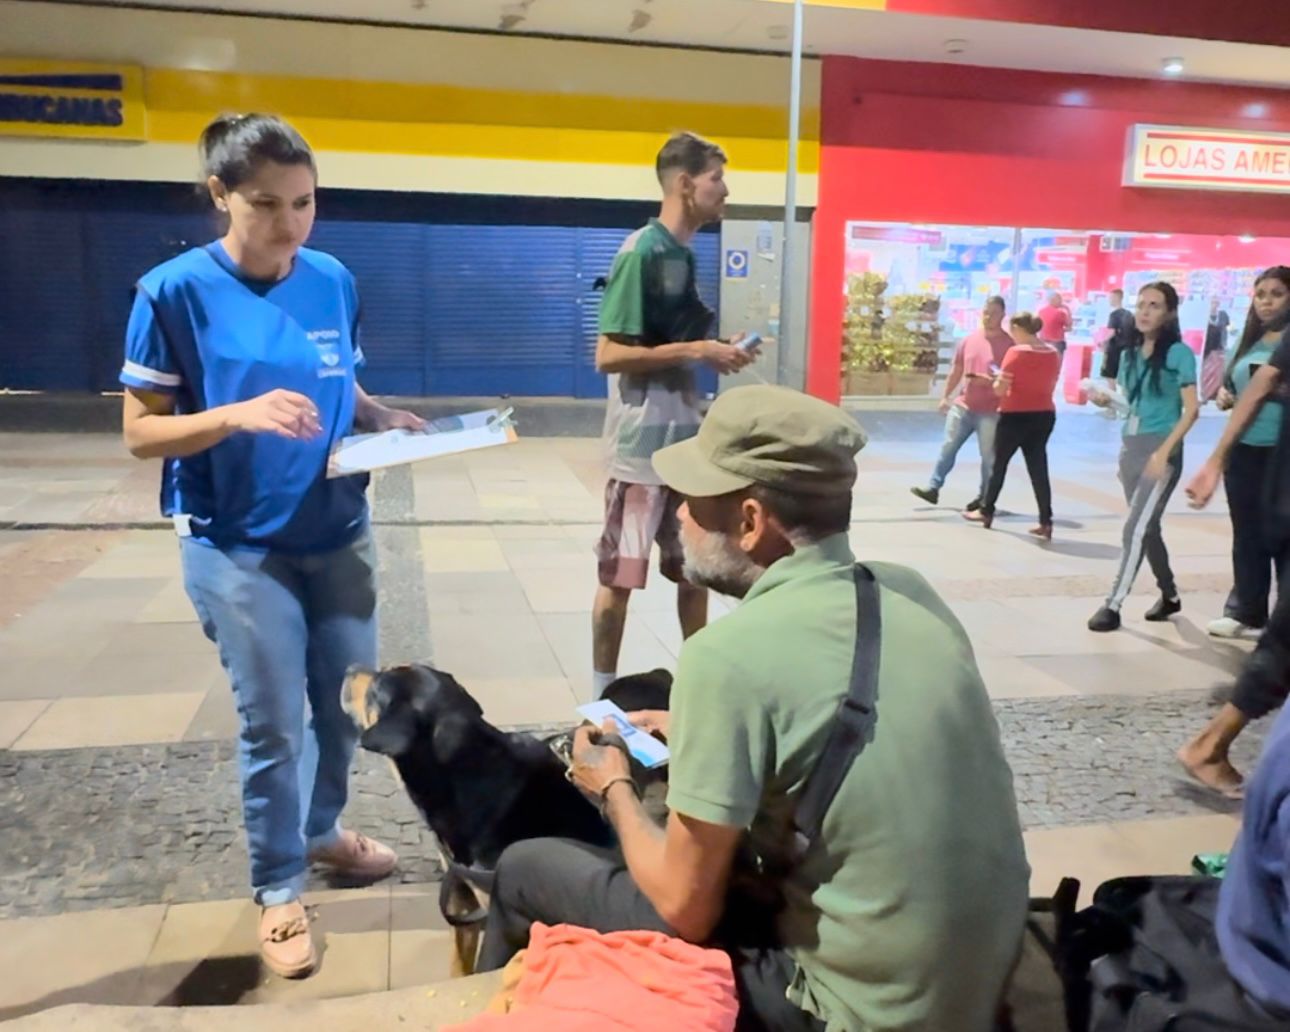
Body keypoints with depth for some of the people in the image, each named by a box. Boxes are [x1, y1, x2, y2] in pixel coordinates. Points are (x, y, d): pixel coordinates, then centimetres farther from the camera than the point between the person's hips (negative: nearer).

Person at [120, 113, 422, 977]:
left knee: (348, 702, 16)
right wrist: (243, 413, -27)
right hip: (237, 548, -4)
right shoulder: (176, 291, -12)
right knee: (273, 725, 5)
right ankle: (278, 891, 28)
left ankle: (323, 830, 43)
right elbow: (141, 432, -11)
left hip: (340, 533, 5)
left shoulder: (335, 282, 0)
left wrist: (386, 419, -9)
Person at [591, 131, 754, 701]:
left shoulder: (683, 254, 12)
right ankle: (603, 694, 17)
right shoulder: (641, 253, -14)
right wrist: (697, 350, -18)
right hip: (643, 445, -9)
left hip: (688, 440, 9)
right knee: (620, 574, 3)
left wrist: (715, 350, 5)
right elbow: (609, 354, -19)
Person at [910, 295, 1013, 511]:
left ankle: (984, 498, 13)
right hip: (963, 405, 5)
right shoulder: (969, 340, 7)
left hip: (991, 410, -5)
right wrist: (945, 396, 17)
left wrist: (991, 381, -25)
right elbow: (956, 370, 16)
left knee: (988, 455, 3)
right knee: (948, 447, 6)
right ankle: (933, 488, 11)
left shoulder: (1008, 345, -8)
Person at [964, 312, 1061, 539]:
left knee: (999, 463, 11)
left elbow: (1000, 389, -14)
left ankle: (987, 512, 23)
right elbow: (1050, 386, 12)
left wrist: (997, 381, 6)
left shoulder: (1016, 352, -14)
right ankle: (1046, 523, 2)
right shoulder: (1053, 354, 4)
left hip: (1016, 416, -5)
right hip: (1045, 416, 5)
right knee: (1038, 468, 6)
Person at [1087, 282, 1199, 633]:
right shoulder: (1130, 354, 11)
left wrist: (1164, 451, -21)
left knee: (1136, 527, -11)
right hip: (1130, 448, 7)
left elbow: (1191, 408, -12)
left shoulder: (1179, 353, -8)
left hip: (1161, 450, -7)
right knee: (1147, 527, 14)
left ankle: (1113, 605, -7)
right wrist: (1105, 399, -2)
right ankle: (1170, 596, 30)